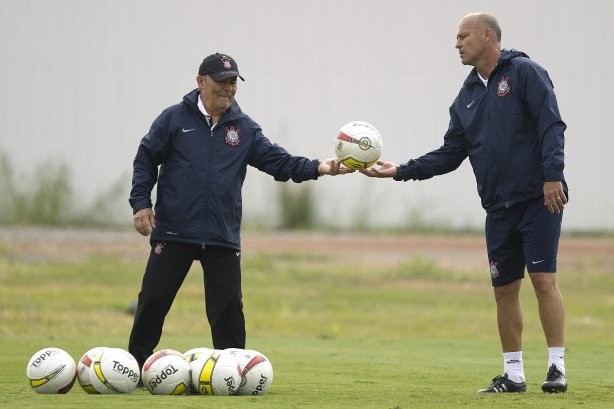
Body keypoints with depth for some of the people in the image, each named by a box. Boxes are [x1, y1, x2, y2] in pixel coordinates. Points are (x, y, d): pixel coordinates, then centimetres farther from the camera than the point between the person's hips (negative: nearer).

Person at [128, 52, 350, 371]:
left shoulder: (245, 129, 9)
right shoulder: (174, 119, 2)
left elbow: (278, 161, 3)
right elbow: (145, 160, 5)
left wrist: (316, 168, -11)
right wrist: (141, 203, -5)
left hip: (223, 237, 2)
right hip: (174, 234, -2)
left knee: (228, 307, -1)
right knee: (153, 301, 0)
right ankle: (136, 366, 13)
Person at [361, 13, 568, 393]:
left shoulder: (525, 73, -5)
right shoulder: (467, 97, 16)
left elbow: (552, 126, -12)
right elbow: (450, 155, 16)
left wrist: (553, 176, -22)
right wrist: (400, 171, 8)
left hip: (539, 199, -7)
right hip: (499, 206, 7)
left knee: (544, 278, -12)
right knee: (505, 288, 6)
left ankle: (557, 368, -8)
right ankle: (513, 373, 14)